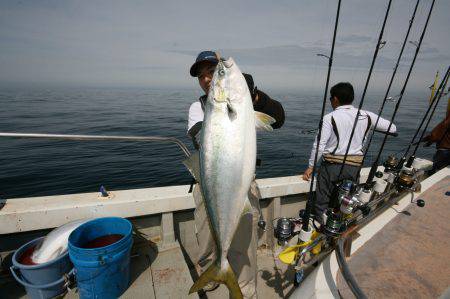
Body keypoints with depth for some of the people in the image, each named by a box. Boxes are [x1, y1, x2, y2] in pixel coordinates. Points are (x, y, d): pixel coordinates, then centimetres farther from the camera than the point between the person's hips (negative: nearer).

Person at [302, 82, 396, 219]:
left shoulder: (329, 118, -9)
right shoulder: (366, 116, 4)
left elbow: (319, 145, -14)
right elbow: (392, 128, 15)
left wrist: (311, 167, -4)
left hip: (332, 165, -4)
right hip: (355, 166, 5)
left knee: (322, 202, 7)